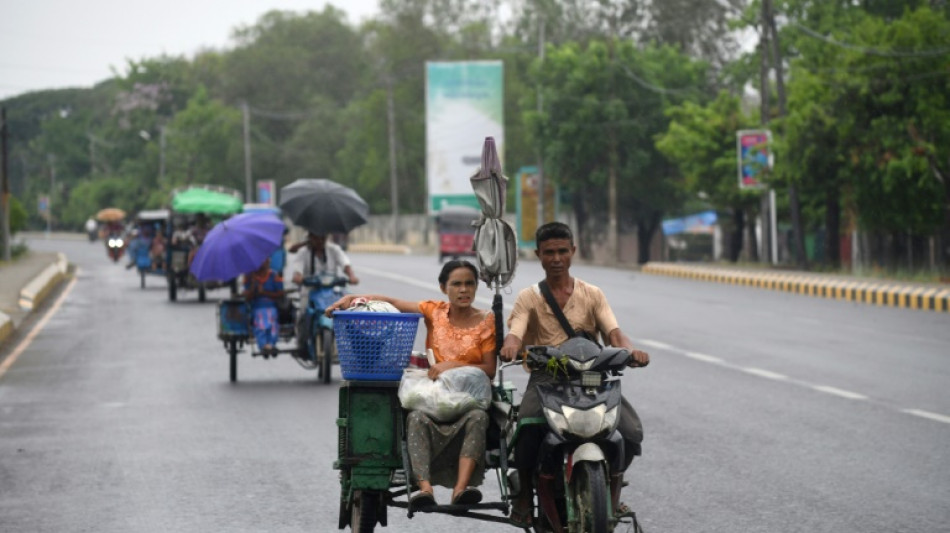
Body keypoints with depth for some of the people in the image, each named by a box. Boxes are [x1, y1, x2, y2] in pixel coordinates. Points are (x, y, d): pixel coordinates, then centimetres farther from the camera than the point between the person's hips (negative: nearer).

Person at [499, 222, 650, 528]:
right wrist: (510, 347, -33)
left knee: (630, 430, -23)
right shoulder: (528, 298, 11)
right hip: (545, 376, -1)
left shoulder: (592, 295, 14)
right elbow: (515, 333, -7)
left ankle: (613, 493, 3)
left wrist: (630, 350, -24)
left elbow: (613, 333, 0)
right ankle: (524, 494, -12)